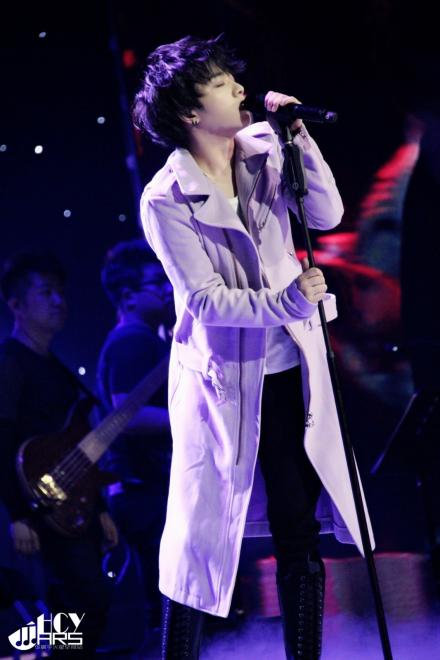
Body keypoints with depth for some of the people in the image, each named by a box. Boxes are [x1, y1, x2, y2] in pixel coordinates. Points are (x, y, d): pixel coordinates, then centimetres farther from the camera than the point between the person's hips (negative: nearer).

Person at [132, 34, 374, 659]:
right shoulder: (165, 199, -13)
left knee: (300, 531, 9)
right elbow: (209, 299, -16)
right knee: (203, 533, 3)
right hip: (221, 377, -4)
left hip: (290, 371, 5)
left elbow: (328, 214, -6)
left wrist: (298, 138, -14)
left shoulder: (264, 149, 0)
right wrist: (286, 302, -29)